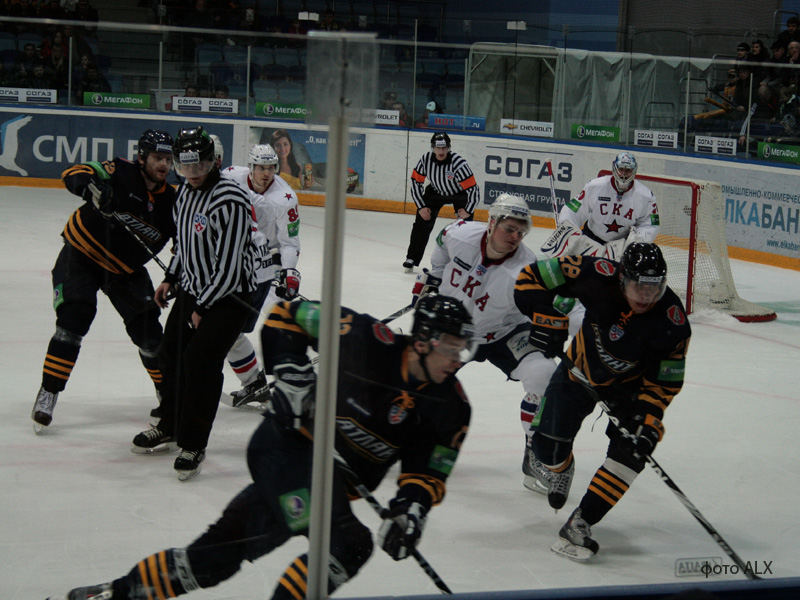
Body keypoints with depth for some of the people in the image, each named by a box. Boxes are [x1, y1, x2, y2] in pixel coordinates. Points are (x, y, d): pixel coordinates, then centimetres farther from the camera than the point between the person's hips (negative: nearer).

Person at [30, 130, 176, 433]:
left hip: (125, 269, 4)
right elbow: (73, 174, -29)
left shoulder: (171, 201, -4)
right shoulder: (122, 173, -18)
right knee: (74, 320, -18)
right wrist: (92, 186, -48)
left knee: (147, 328, 1)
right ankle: (48, 394, -10)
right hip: (80, 256, -4)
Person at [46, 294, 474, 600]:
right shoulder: (369, 341, -17)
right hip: (286, 449, -5)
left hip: (340, 479, 5)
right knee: (347, 546, -25)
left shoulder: (451, 408, -6)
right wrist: (291, 373, -17)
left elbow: (429, 472, -2)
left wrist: (412, 506, -22)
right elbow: (286, 316, -6)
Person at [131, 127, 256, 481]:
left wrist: (203, 308, -18)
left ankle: (193, 445, -6)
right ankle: (170, 428, 35)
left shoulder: (229, 200, -25)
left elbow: (228, 265, -25)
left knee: (200, 360, -17)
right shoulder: (186, 191, 3)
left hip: (228, 295, -9)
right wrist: (171, 278, 15)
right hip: (193, 289, 9)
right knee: (171, 353, 15)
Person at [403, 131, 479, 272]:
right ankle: (412, 259, 8)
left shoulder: (458, 163, -35)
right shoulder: (426, 159, -23)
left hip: (460, 193, -3)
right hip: (436, 191, 3)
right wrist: (421, 206, -11)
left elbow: (473, 189, -31)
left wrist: (468, 210, -28)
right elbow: (416, 181, -9)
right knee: (422, 222, -5)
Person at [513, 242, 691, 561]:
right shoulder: (599, 276, -33)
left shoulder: (673, 323, -30)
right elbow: (533, 277, -23)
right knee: (549, 443, 1)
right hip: (581, 368, 1)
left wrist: (649, 422, -32)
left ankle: (579, 525, -17)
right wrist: (547, 319, -32)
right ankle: (556, 469, 41)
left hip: (630, 383, -1)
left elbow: (663, 382, -20)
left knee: (631, 450, -22)